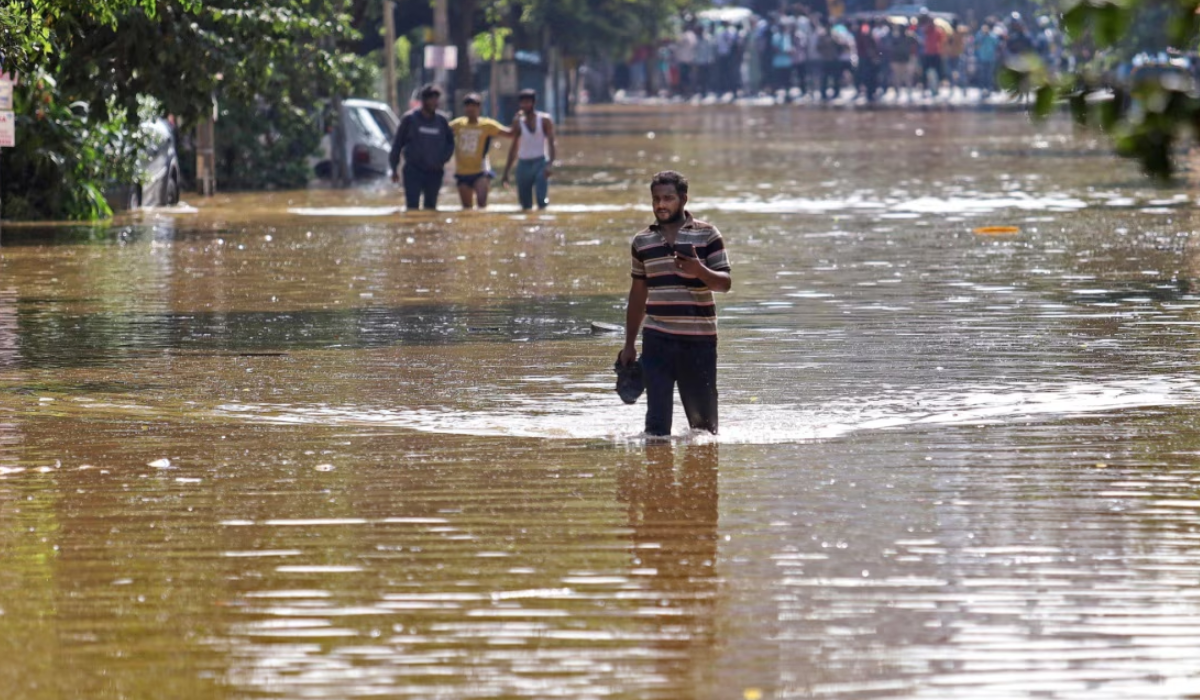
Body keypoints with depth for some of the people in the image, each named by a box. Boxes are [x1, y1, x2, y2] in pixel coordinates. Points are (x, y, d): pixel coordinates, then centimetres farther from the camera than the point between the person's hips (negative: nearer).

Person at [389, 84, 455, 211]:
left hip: (434, 172, 3)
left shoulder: (442, 121, 5)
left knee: (431, 207, 10)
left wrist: (442, 160, -2)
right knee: (412, 206, -11)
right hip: (413, 171, -3)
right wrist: (394, 168, 0)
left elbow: (450, 143, 16)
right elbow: (398, 143, 1)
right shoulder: (409, 118, -3)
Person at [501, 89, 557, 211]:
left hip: (540, 163, -3)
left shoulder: (544, 120, 0)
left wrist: (550, 163, -21)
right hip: (524, 163, 3)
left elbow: (551, 143, -6)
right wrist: (506, 172, 13)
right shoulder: (518, 122, 9)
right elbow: (514, 148, 15)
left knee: (542, 201, -18)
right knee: (525, 204, 2)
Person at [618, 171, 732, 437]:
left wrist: (699, 271, -27)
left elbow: (725, 283, -5)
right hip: (657, 338, 2)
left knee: (703, 417, 7)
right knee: (657, 416, -7)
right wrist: (629, 345, 16)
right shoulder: (642, 242, 9)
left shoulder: (707, 235, -1)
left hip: (699, 338, -2)